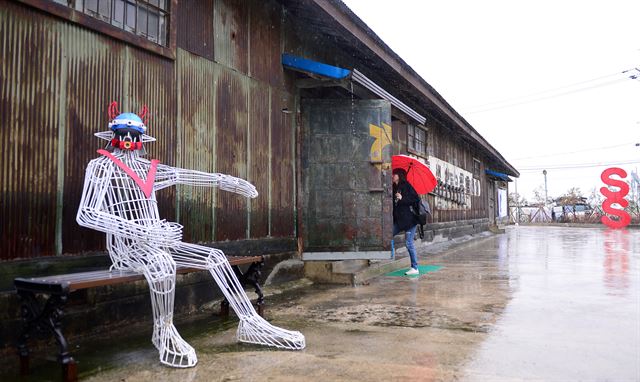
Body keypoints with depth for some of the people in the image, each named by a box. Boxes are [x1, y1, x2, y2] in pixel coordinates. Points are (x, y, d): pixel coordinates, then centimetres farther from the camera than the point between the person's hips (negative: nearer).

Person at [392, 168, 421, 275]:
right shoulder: (394, 188, 11)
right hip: (398, 220, 7)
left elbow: (416, 199, -15)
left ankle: (415, 268, 6)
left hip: (409, 219, -7)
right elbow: (393, 203, 15)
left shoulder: (406, 186, -9)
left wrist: (402, 199, -18)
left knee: (409, 243, -4)